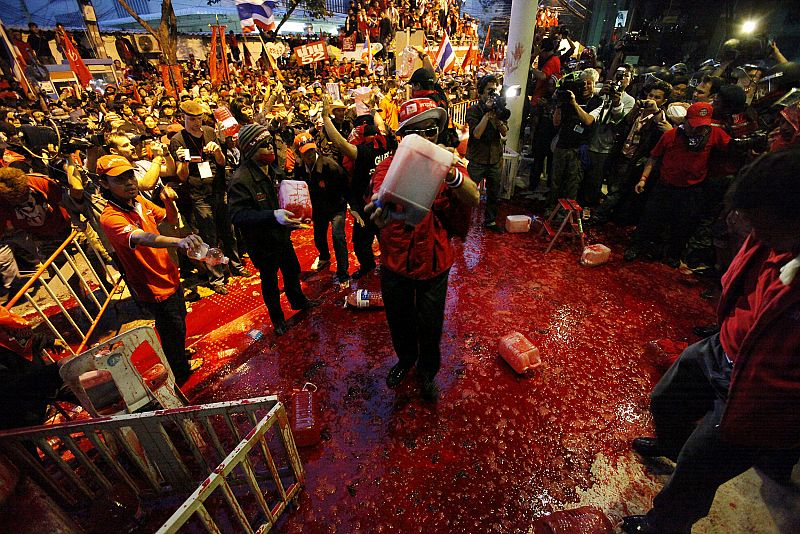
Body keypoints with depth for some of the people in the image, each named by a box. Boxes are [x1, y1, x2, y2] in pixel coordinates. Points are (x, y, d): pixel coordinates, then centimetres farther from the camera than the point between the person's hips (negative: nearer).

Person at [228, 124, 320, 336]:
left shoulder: (274, 170, 0)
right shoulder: (241, 179, -24)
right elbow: (237, 215, -32)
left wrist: (294, 212, -2)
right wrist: (273, 216, -43)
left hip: (282, 235, 7)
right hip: (262, 242, -7)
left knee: (293, 270, 24)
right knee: (269, 279, 13)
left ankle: (298, 300, 51)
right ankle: (276, 317, 36)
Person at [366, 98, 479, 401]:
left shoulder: (448, 163, -5)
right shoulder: (390, 165, -10)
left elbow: (473, 199, -23)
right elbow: (379, 192, -32)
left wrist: (452, 175, -45)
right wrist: (380, 208, -58)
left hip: (435, 262, 0)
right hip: (395, 261, 0)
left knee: (430, 326, 13)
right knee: (399, 320, 20)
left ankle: (427, 371, 45)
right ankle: (406, 358, 53)